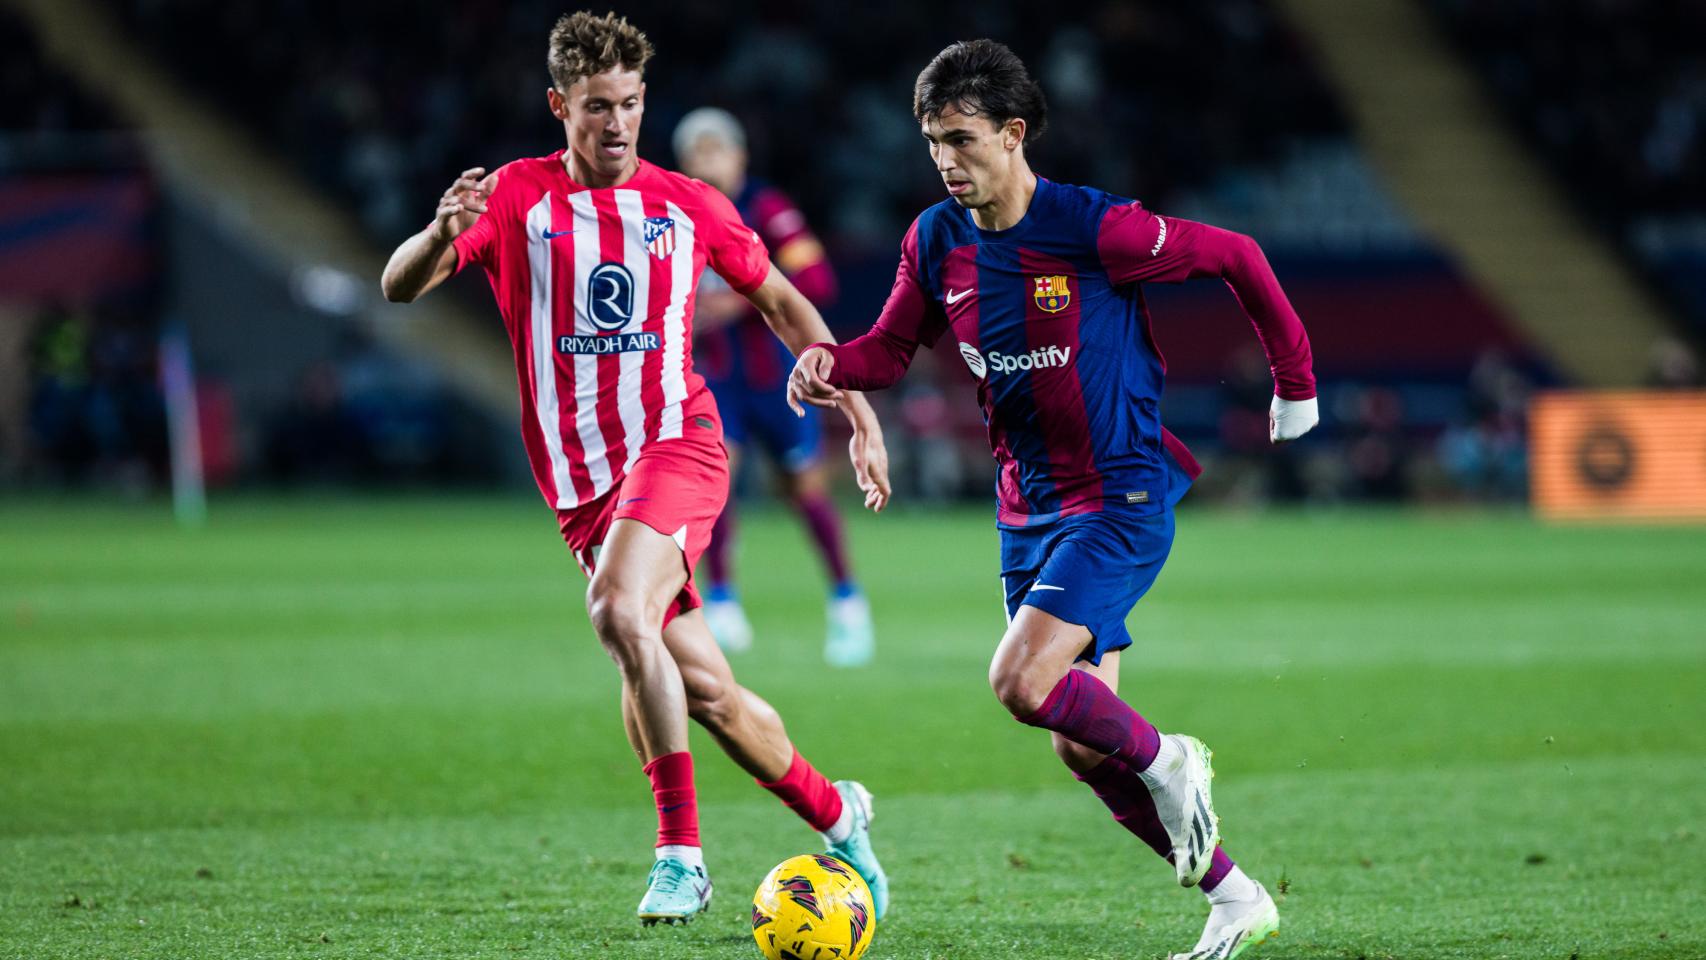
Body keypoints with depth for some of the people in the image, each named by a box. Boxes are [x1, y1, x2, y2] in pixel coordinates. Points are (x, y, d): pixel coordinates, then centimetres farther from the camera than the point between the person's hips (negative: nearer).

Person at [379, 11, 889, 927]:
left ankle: (681, 852, -26)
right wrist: (441, 232, -29)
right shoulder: (518, 197, 2)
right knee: (703, 692, 5)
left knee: (620, 609, -30)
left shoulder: (686, 206, 5)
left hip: (677, 447, -2)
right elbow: (399, 285, -7)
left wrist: (860, 416, 13)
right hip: (579, 481, 2)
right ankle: (834, 812, 26)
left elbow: (782, 303, 18)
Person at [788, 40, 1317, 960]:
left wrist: (1294, 381, 0)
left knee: (1022, 683, -24)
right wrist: (833, 364, -14)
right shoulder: (935, 241, 1)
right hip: (1028, 507, 7)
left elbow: (1235, 257, -7)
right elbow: (892, 346, 9)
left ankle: (1167, 762, 3)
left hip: (1120, 496, -7)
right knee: (1081, 746, 6)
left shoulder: (1094, 228, -17)